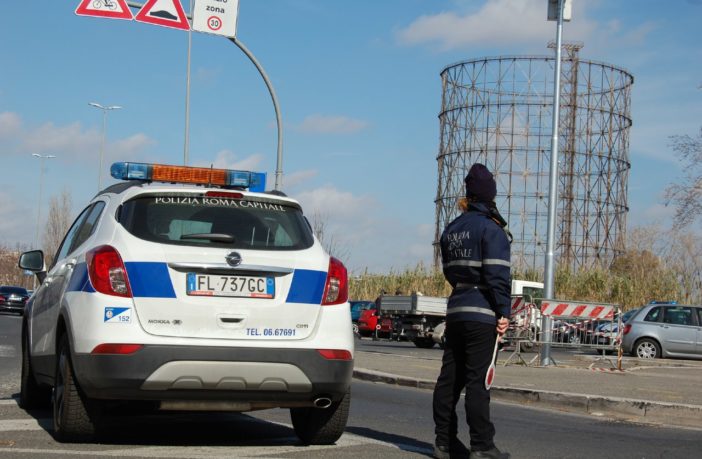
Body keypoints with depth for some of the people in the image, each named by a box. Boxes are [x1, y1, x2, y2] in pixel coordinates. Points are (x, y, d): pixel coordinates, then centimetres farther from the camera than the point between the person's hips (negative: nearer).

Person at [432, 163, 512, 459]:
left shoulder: (451, 230, 14)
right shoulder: (491, 229, -10)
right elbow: (497, 275, -15)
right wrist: (504, 312, -13)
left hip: (455, 311, 7)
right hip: (482, 314, -7)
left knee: (450, 378, 9)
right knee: (478, 380, -7)